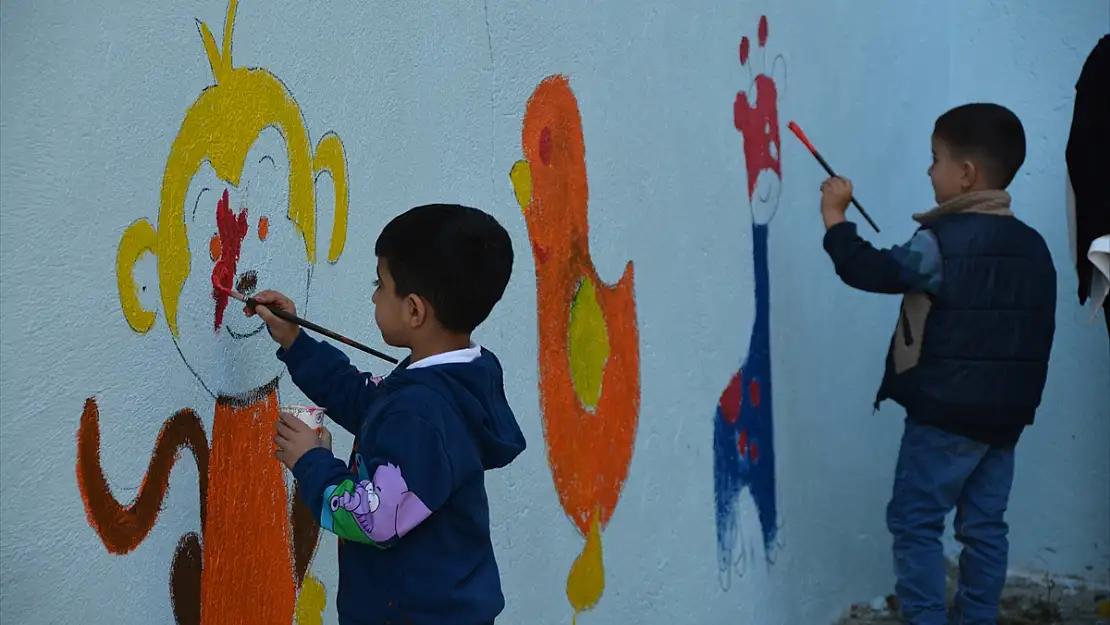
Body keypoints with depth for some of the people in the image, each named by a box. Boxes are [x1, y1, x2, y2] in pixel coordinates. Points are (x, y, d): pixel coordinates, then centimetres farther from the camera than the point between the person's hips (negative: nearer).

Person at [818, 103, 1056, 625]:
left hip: (944, 414, -7)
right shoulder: (1033, 247, 9)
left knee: (914, 523, 1)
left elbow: (871, 271, -18)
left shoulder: (944, 239, -15)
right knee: (985, 526, 12)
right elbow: (1037, 334, 13)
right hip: (1006, 414, 7)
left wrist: (835, 216, -7)